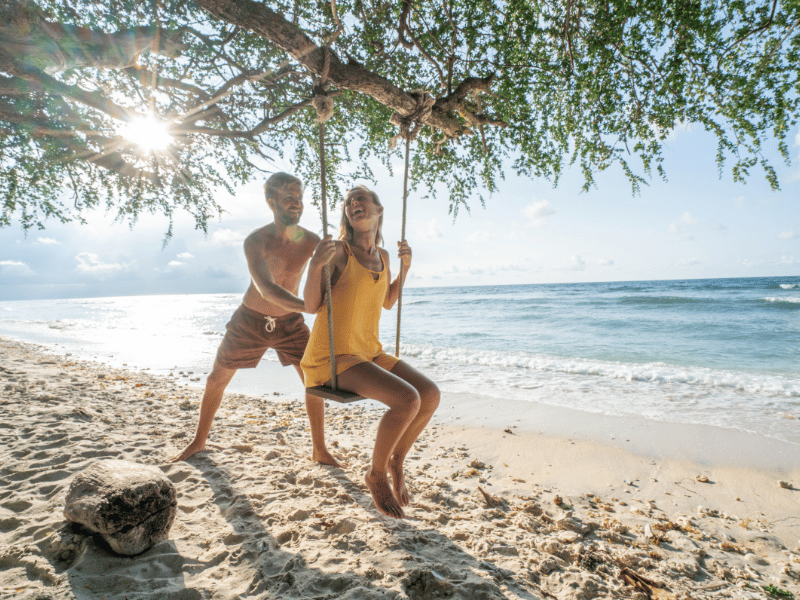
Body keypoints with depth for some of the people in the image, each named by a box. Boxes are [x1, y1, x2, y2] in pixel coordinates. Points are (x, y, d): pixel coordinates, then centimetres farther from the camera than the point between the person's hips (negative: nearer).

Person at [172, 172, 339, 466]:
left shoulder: (312, 241, -17)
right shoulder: (255, 241, -27)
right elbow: (268, 290, -41)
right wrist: (312, 307, -55)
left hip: (290, 322, 2)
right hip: (251, 320, -1)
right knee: (217, 379, 11)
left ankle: (319, 449, 11)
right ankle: (198, 441, 35)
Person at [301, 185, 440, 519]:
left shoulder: (382, 256, 10)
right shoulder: (338, 250, -9)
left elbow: (387, 302, 22)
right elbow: (311, 306, -10)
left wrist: (405, 266, 12)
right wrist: (316, 265, -25)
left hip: (369, 352, 7)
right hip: (332, 357, -7)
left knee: (430, 395, -8)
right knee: (407, 399, -24)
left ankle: (395, 462, 16)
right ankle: (376, 474, 1)